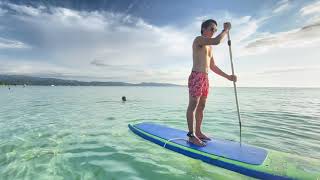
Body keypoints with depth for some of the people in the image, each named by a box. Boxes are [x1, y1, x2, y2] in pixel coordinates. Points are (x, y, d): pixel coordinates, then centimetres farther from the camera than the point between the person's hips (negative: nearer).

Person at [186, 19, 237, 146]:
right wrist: (226, 29, -3)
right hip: (196, 77, -9)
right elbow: (217, 41, -20)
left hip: (205, 78, 9)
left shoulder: (209, 47, 24)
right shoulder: (199, 39, -1)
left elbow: (213, 67, 23)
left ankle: (198, 132, 18)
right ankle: (191, 135, -2)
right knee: (193, 106, -7)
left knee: (201, 107, 9)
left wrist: (228, 76, 18)